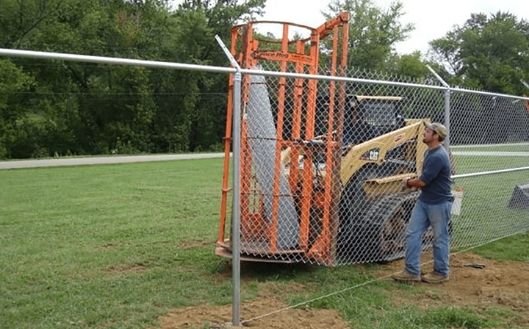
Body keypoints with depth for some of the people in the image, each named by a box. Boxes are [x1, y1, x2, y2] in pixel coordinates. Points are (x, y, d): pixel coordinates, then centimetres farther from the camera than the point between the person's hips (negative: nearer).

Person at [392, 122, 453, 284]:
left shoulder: (438, 156, -24)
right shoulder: (429, 152, 8)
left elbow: (422, 182, -21)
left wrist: (408, 183, -3)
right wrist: (414, 182, 3)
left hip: (439, 203, -9)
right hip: (424, 200, 9)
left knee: (440, 238, 6)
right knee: (412, 234, 6)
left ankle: (441, 273, 21)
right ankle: (412, 271, 12)